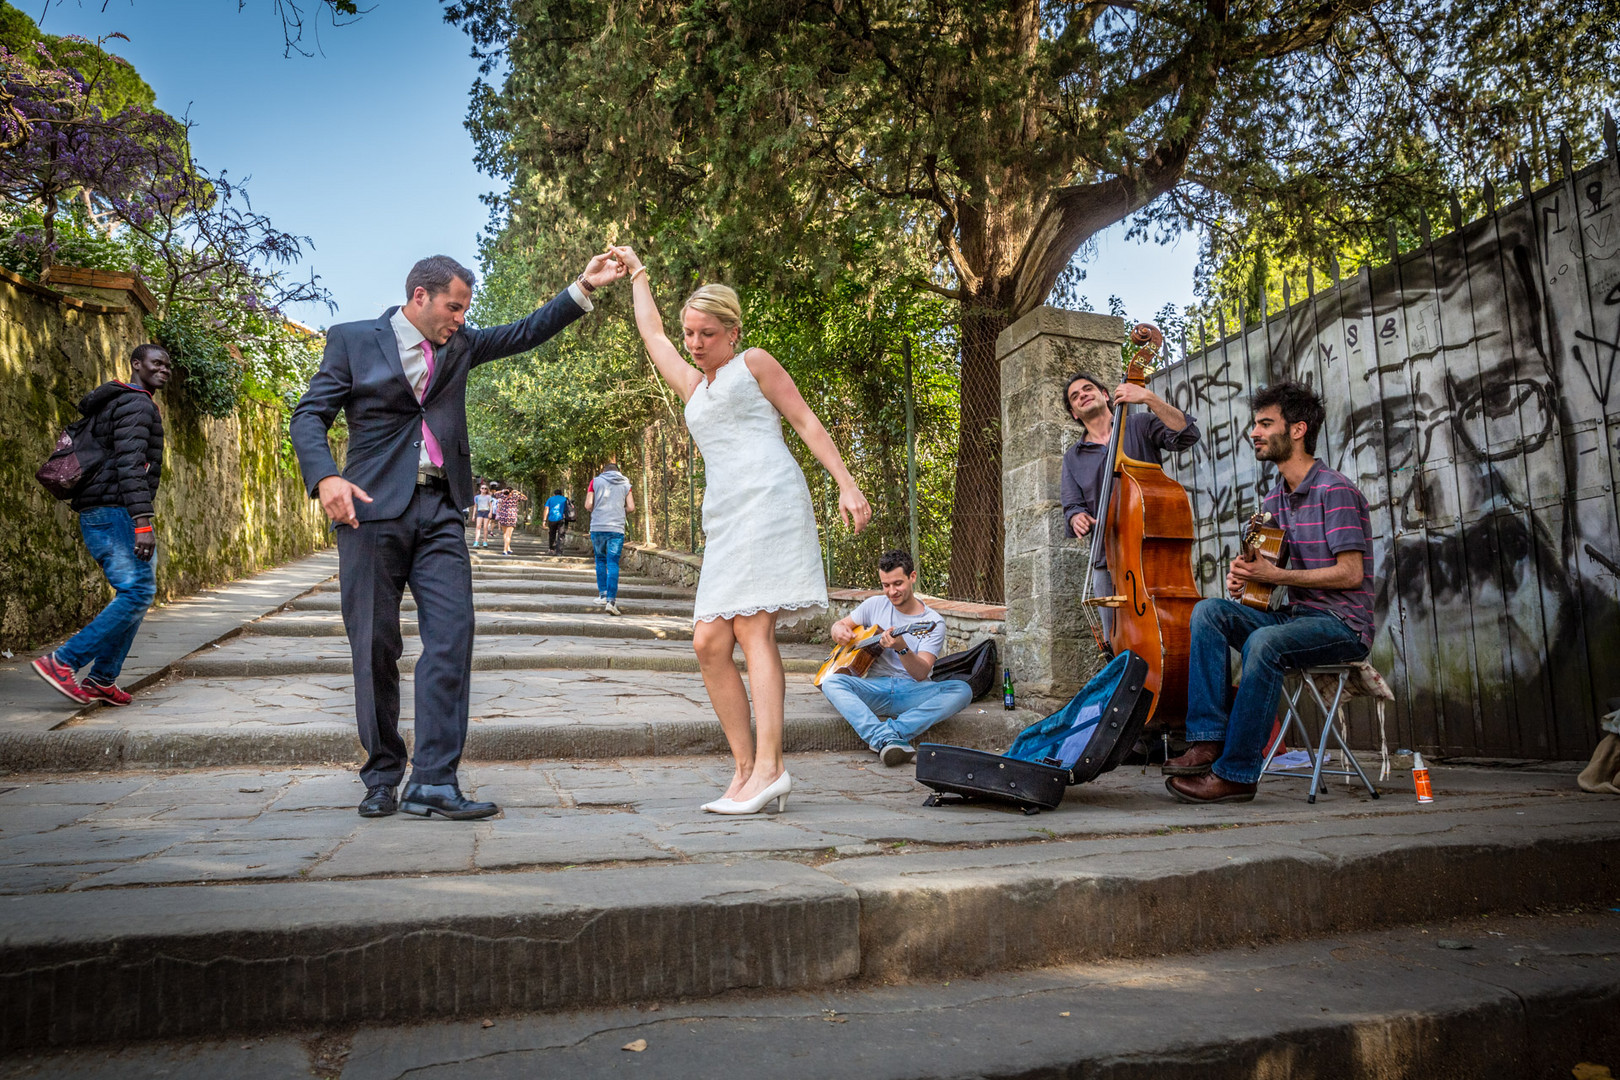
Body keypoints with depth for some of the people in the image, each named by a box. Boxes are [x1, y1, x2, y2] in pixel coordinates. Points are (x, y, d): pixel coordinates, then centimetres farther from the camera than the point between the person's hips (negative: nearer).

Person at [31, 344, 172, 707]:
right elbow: (130, 464, -21)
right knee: (137, 592, -15)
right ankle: (62, 662, -14)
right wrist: (143, 521, -29)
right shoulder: (137, 404, -9)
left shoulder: (114, 404, 24)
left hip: (100, 514, 11)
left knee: (136, 593, 11)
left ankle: (102, 680, 12)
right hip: (113, 512, -11)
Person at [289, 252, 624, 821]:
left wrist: (582, 287, 8)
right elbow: (309, 415, 2)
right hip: (372, 507, -3)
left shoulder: (460, 344, 17)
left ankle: (433, 782, -7)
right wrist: (325, 476, -15)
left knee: (452, 635, -9)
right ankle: (382, 776, 15)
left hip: (439, 512, 3)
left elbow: (524, 333, 19)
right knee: (375, 646, 1)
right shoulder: (352, 340, 6)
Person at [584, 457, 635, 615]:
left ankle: (603, 594, 18)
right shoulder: (625, 484, 10)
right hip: (617, 528, 0)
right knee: (613, 564, -2)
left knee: (600, 560, 18)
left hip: (597, 527, 0)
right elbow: (631, 508, 2)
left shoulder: (596, 481, 7)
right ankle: (611, 600, -13)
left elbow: (588, 505, -1)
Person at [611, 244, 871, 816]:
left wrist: (846, 484, -4)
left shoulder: (753, 363, 14)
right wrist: (637, 274, 53)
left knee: (753, 626, -19)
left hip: (766, 495, -7)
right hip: (724, 515, 7)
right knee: (709, 642, -5)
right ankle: (745, 769, -3)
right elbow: (653, 335, 44)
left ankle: (769, 767, -23)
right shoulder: (692, 386, 32)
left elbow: (805, 420, 7)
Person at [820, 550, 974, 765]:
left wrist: (902, 649, -33)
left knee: (962, 690, -29)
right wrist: (839, 630, -5)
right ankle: (886, 740, -45)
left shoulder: (933, 622, -2)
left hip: (912, 693, -2)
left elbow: (921, 673, -12)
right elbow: (840, 624, 21)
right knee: (831, 682, -28)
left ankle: (893, 732, -39)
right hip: (875, 688, 2)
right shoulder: (875, 605, 10)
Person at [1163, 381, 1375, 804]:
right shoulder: (1273, 500, 15)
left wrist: (1274, 575, -18)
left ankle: (1236, 773, -27)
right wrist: (1242, 577, -3)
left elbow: (1350, 574, -17)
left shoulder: (1335, 491, -11)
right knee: (1209, 612, -14)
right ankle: (1207, 742, -22)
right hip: (1295, 615, 8)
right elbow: (1265, 564, 20)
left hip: (1343, 624, -8)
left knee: (1264, 642, -35)